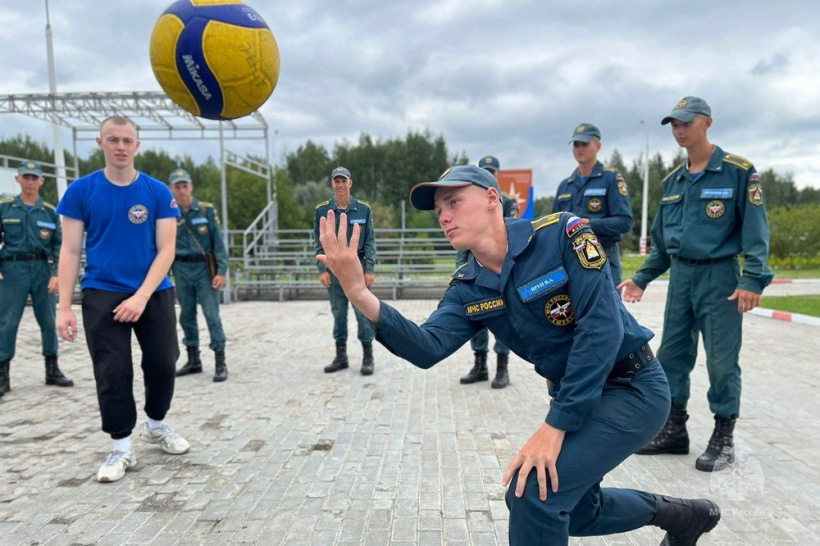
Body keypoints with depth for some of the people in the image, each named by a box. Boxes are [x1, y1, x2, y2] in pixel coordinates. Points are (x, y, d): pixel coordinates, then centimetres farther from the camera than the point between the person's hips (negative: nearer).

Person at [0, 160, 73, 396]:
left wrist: (56, 273, -4)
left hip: (42, 269, 2)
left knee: (49, 321, 7)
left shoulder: (50, 211, 7)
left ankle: (52, 370, 18)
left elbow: (59, 245, 5)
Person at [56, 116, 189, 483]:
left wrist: (141, 296, -16)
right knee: (112, 373, 1)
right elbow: (70, 251, 0)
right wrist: (64, 307, -6)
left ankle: (156, 426, 31)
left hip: (154, 293, 1)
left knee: (163, 364, 5)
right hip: (101, 294, 0)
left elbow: (166, 250, -5)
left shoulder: (158, 192, -2)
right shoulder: (81, 191, 0)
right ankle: (121, 448, 16)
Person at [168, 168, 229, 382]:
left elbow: (218, 242, -3)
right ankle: (193, 360, 24)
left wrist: (221, 271, -11)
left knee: (212, 314, -6)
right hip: (182, 270, 3)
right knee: (186, 315, 10)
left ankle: (220, 363, 0)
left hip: (204, 268, -3)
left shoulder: (207, 210, -1)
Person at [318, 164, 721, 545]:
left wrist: (555, 425, -26)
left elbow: (601, 327, -26)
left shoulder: (563, 233, -20)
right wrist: (361, 294, -33)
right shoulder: (468, 289, -3)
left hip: (632, 387, -7)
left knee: (532, 492, -20)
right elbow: (428, 348, -18)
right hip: (571, 395, 7)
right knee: (578, 512, 22)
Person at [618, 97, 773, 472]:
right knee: (671, 355, 8)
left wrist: (752, 280, -18)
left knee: (721, 361, -1)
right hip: (679, 275, 6)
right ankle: (674, 431, 22)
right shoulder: (673, 180, 12)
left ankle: (724, 439, 16)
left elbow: (755, 231, -9)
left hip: (719, 276, -6)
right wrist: (642, 278, 15)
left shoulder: (738, 171, -5)